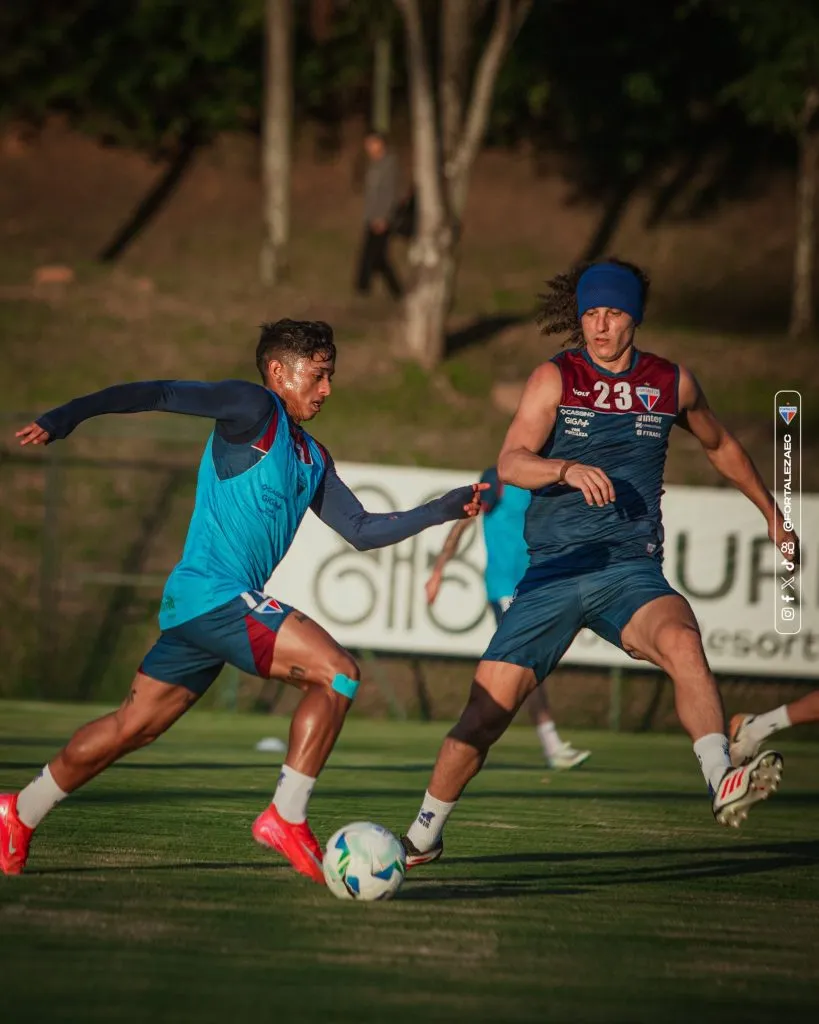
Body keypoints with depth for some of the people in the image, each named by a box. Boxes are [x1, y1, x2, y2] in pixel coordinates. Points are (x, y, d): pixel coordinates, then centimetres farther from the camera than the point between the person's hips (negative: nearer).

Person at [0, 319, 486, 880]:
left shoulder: (313, 458, 20)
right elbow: (162, 394, -12)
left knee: (133, 726, 15)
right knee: (338, 671, -16)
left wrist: (446, 508, 12)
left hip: (195, 605, 9)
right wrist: (66, 417, -21)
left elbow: (362, 531, 20)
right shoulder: (254, 409, -5)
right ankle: (287, 817, -15)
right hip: (215, 595, -9)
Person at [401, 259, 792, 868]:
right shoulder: (557, 379, 1)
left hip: (633, 571, 0)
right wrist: (568, 469, -33)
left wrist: (771, 511, 35)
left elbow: (720, 445, 29)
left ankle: (724, 784, -48)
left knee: (681, 640, -34)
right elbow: (511, 463, -13)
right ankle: (424, 835, 18)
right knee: (488, 707, -4)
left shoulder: (672, 383, 9)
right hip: (554, 571, 0)